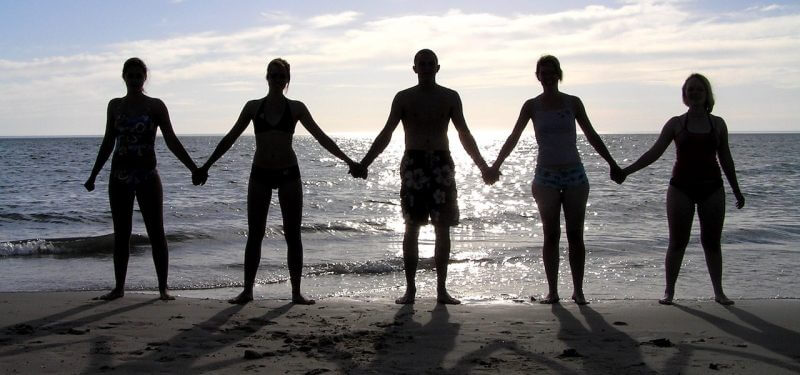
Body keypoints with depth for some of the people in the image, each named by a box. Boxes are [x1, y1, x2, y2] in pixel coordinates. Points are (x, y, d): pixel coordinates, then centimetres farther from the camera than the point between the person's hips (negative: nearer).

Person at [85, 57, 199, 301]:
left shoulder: (155, 106, 0)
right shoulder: (115, 105, 10)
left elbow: (171, 141, -1)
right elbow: (108, 143, 16)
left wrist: (193, 168, -8)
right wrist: (93, 175, 17)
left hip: (147, 175, -3)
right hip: (119, 176, 3)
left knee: (156, 233, -2)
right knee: (121, 234, 7)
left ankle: (163, 288, 3)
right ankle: (119, 287, 15)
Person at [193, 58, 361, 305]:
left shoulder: (296, 108, 2)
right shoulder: (253, 107, 5)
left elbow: (321, 137, 4)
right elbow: (230, 138, 9)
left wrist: (347, 160, -2)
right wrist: (206, 166, 8)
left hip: (288, 174, -1)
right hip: (260, 174, 1)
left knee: (292, 235, 1)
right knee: (254, 235, 2)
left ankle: (296, 291, 7)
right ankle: (247, 290, 9)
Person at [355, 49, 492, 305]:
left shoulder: (450, 97, 9)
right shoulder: (404, 98, 5)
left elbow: (464, 134, 13)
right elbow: (386, 135, 4)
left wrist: (482, 165, 9)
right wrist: (364, 163, -3)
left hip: (442, 164, 1)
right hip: (414, 164, -1)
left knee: (443, 229, 1)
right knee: (412, 228, -1)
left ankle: (441, 289, 7)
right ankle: (410, 288, 5)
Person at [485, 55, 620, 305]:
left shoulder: (573, 103, 4)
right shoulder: (532, 106, 2)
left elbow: (591, 136, 10)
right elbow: (513, 138, 4)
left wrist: (612, 163, 11)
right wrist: (496, 166, -3)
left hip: (574, 174, 1)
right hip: (546, 176, -1)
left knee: (575, 234, 1)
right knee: (551, 235, -1)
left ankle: (578, 290, 7)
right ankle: (552, 291, 4)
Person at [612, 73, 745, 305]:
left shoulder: (718, 124, 7)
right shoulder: (676, 124, 3)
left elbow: (726, 159, 12)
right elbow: (654, 153, 0)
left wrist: (736, 190, 13)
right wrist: (626, 171, -9)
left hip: (711, 188, 1)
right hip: (681, 188, -1)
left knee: (712, 242, 5)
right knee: (677, 241, 0)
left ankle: (718, 292, 14)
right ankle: (669, 291, 7)